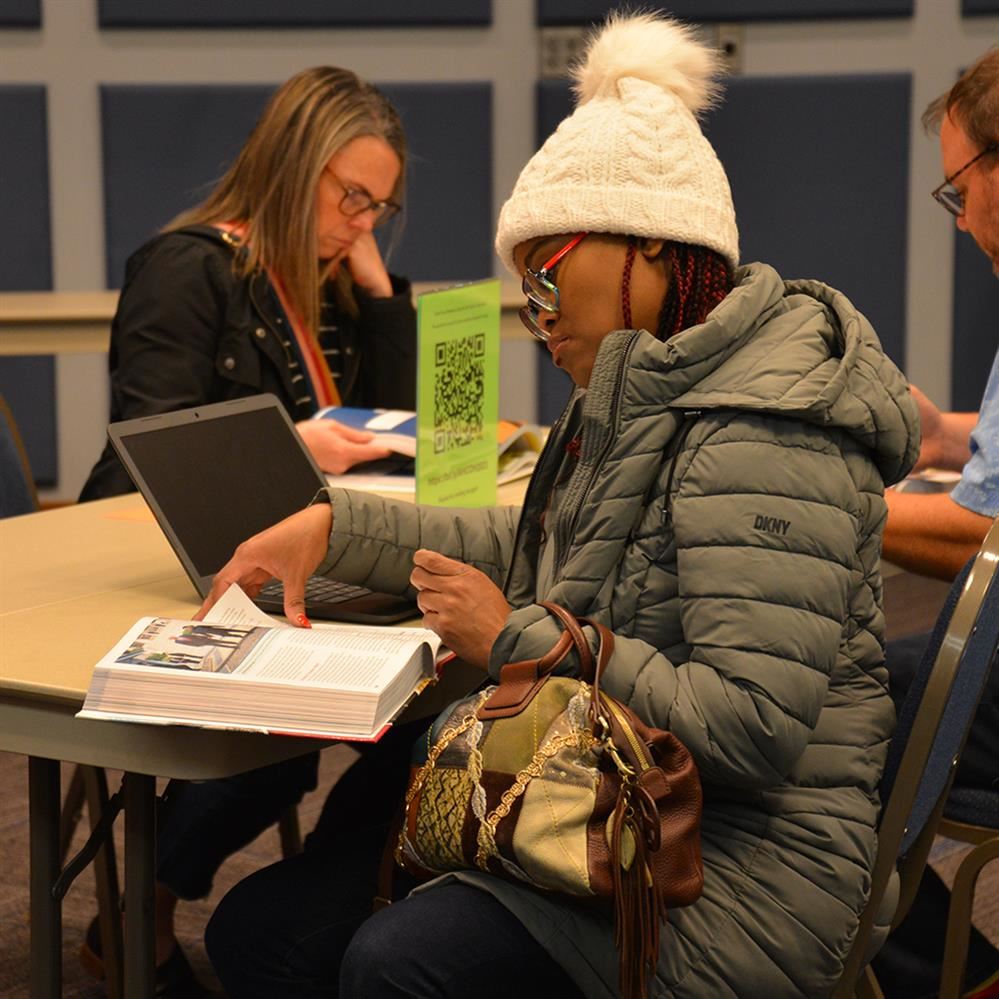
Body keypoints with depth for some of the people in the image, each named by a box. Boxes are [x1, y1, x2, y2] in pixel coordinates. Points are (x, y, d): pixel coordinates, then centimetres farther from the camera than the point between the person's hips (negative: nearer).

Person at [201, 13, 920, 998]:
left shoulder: (762, 438, -19)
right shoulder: (636, 397, 13)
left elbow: (750, 727, -26)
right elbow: (535, 548, 26)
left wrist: (516, 643, -17)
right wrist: (335, 527, 13)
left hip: (738, 861, -9)